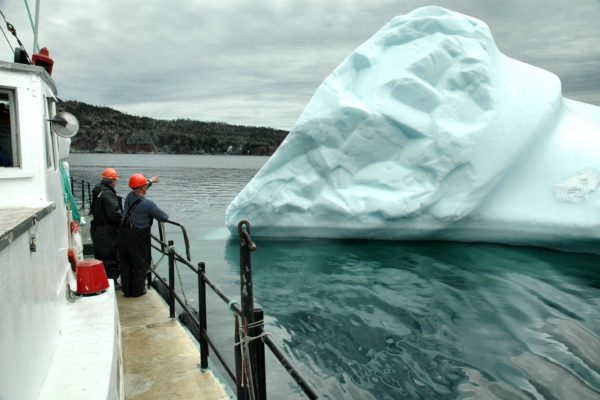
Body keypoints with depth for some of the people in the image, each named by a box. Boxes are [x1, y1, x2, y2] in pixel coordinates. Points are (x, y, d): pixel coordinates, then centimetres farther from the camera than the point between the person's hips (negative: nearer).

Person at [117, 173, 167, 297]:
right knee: (140, 265, 10)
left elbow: (138, 190, 27)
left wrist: (150, 181, 42)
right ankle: (137, 290, 19)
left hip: (123, 235, 7)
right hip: (138, 239, -6)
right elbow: (164, 217, -14)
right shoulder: (148, 204, -18)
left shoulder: (129, 196, 3)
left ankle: (127, 290, 24)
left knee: (125, 264, 16)